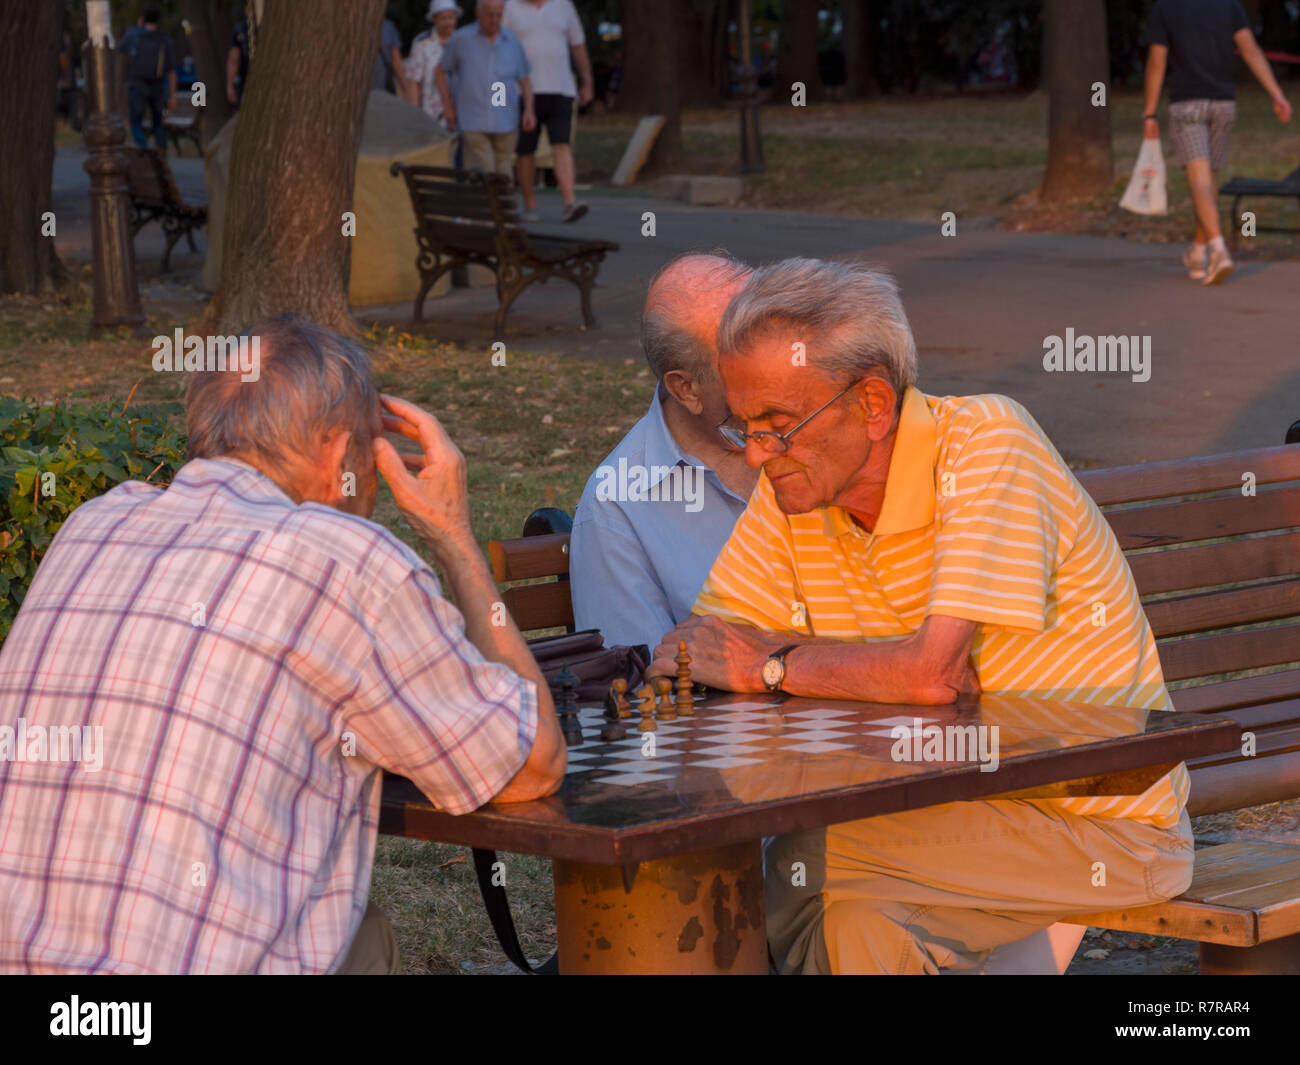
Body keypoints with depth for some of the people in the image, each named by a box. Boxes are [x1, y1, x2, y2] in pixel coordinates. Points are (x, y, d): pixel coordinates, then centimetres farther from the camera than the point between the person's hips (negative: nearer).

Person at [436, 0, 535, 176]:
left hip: (505, 123, 3)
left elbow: (524, 80, 15)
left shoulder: (512, 42, 8)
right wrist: (448, 106, 4)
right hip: (473, 123, -3)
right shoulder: (460, 39, 3)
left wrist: (529, 109, -1)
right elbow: (440, 71, 13)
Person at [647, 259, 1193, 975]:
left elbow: (931, 674, -28)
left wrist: (769, 665, -15)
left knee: (806, 858, -22)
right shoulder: (792, 487, 0)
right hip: (969, 805, 6)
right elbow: (694, 647, -2)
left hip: (1108, 827, -6)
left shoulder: (987, 442, -20)